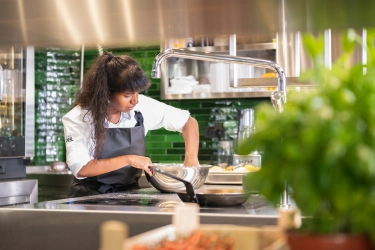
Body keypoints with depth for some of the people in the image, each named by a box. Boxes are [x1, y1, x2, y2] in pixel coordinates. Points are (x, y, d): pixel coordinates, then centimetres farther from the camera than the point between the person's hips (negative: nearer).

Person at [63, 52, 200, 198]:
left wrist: (191, 157, -10)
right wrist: (128, 159, -22)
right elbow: (80, 169, -21)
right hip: (89, 197, -2)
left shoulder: (142, 106, -4)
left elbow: (188, 122, 5)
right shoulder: (78, 118, -13)